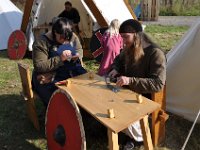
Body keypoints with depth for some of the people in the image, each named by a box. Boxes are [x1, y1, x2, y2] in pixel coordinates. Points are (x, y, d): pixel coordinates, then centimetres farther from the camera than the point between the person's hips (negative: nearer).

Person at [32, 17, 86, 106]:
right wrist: (60, 59, -25)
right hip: (50, 78, -5)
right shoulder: (41, 43, -13)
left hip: (72, 73, 5)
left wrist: (75, 56, -6)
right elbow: (39, 66, -18)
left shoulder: (73, 37, 2)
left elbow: (79, 50, 18)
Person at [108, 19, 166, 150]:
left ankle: (140, 137, 8)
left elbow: (158, 84, -28)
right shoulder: (129, 49, 0)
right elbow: (118, 60, 22)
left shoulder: (155, 53, -23)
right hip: (130, 92, 7)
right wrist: (115, 69, -2)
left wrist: (130, 80, -36)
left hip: (147, 97, -7)